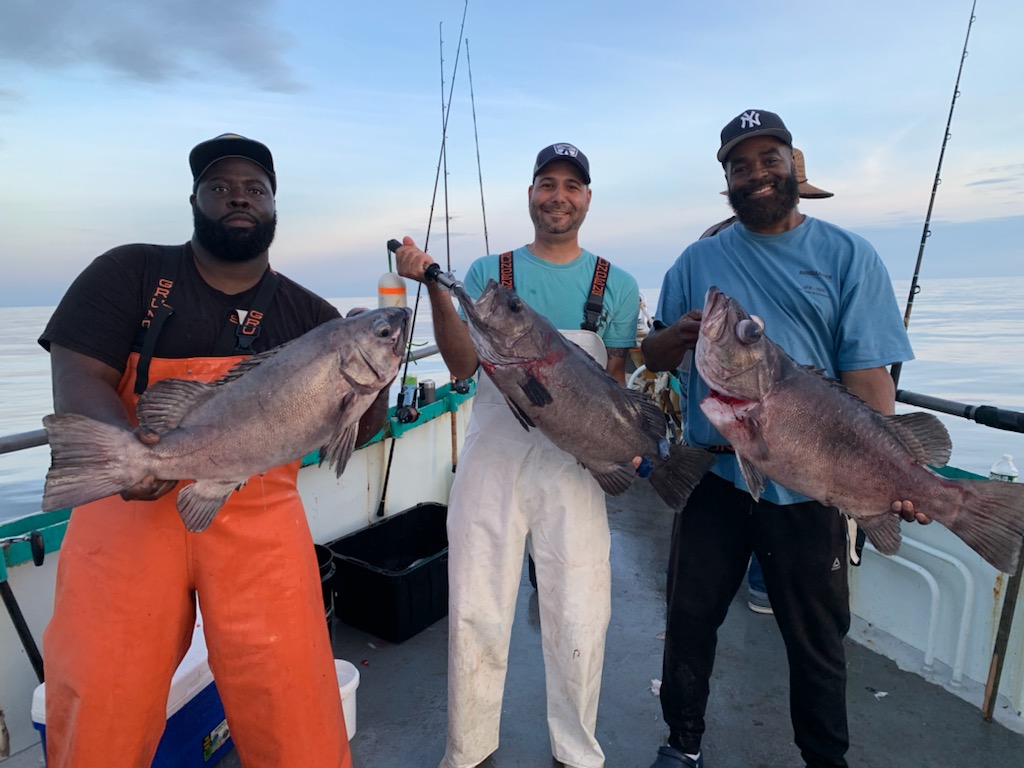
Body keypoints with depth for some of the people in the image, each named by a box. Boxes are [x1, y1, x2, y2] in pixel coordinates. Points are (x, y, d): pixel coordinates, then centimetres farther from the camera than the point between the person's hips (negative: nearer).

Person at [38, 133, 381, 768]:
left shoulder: (307, 314, 9)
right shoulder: (129, 274, 7)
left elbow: (362, 428, 8)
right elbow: (77, 378, -4)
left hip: (259, 515, 1)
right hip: (130, 503, 0)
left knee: (293, 703, -2)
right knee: (97, 710, 4)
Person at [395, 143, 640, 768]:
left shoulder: (616, 285, 7)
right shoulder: (489, 273, 6)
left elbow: (616, 380, 8)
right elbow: (462, 365, -3)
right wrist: (435, 288, -14)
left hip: (575, 463, 0)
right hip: (493, 458, 0)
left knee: (579, 619, 7)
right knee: (475, 611, 9)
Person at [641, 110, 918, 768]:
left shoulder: (849, 256, 0)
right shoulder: (698, 261, 6)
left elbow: (868, 373, -8)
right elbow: (653, 355, 8)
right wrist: (682, 333, -15)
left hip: (809, 485, -1)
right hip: (713, 474, 2)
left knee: (817, 638, 14)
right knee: (691, 618, 14)